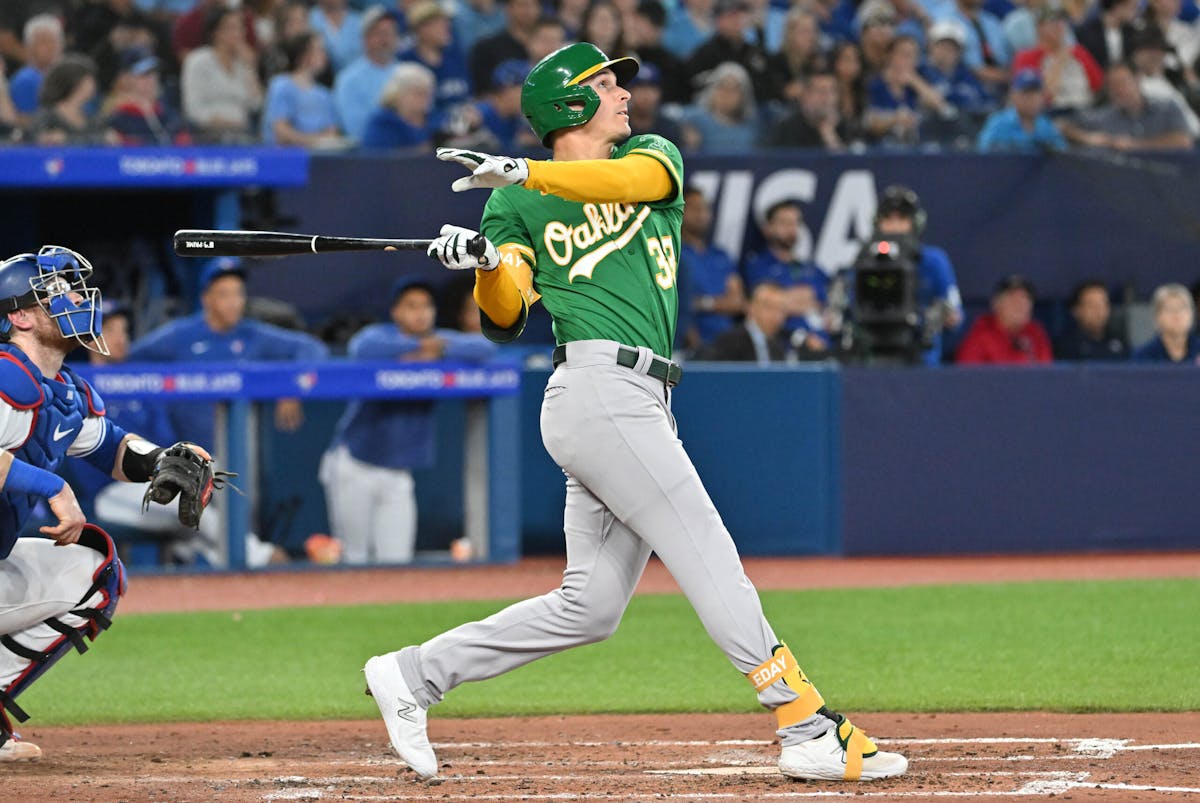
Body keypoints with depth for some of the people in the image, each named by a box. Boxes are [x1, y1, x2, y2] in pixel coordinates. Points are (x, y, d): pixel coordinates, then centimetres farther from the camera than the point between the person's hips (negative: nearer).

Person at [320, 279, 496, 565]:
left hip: (398, 476, 4)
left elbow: (486, 346, -9)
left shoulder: (440, 342, 7)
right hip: (353, 466, -4)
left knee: (397, 563, -3)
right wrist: (419, 346, -30)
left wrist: (439, 351, -23)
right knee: (353, 558, -1)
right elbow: (363, 349, -30)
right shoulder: (378, 335, -5)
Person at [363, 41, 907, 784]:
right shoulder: (517, 207, 8)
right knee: (708, 555, -12)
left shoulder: (654, 157, 19)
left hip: (643, 407, 6)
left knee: (591, 606, 6)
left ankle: (415, 675, 14)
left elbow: (634, 178, -7)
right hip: (598, 385, -6)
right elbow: (505, 320, -1)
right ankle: (811, 732, -16)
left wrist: (524, 171, -18)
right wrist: (485, 262, -21)